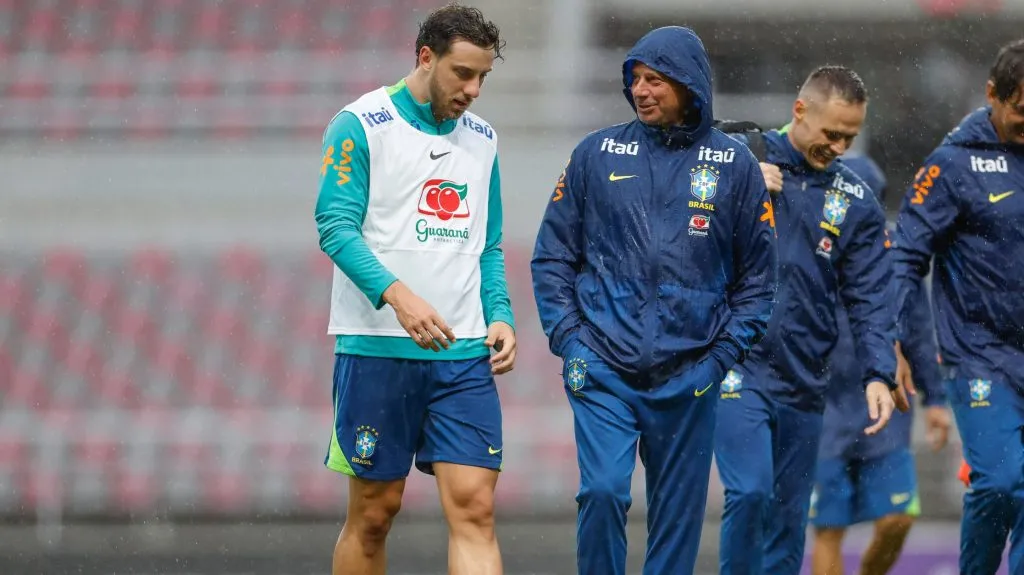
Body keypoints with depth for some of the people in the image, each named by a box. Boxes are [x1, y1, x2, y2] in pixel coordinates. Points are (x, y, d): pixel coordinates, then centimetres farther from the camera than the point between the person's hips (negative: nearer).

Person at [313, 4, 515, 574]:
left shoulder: (481, 138, 15)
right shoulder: (362, 125, -3)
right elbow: (336, 227, -11)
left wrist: (500, 316, 1)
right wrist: (397, 295, -25)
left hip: (464, 353, 4)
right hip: (378, 348, -4)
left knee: (475, 509, -7)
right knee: (374, 512, 3)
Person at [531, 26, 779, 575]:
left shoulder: (735, 166, 4)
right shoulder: (597, 154, 4)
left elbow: (758, 277, 8)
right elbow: (552, 255, 8)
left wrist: (722, 355, -1)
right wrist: (567, 337, -3)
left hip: (688, 378, 1)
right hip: (603, 370, -1)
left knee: (678, 511, 5)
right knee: (602, 491, -15)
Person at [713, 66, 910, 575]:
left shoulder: (857, 204, 9)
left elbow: (871, 298, 5)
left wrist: (879, 375, -9)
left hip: (803, 381, 4)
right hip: (739, 367, -4)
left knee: (789, 515, 9)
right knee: (750, 494, -18)